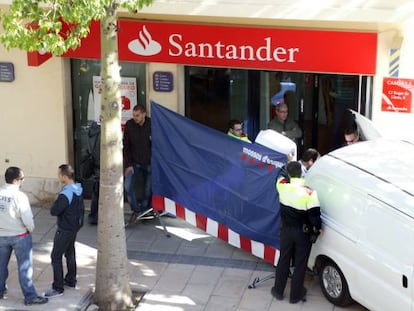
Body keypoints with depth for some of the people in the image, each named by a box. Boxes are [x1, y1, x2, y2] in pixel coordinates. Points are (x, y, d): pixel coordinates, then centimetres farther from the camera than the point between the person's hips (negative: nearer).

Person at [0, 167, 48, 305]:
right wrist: (31, 229, 0)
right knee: (25, 267, 5)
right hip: (19, 236, -5)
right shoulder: (20, 196, -22)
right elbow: (27, 218, -20)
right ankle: (30, 296, 10)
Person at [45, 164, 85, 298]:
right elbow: (81, 208, 13)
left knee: (56, 256, -3)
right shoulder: (78, 189, 2)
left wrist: (55, 203, -10)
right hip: (75, 226, 9)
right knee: (70, 253, 22)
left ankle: (58, 288, -1)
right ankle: (71, 280, 34)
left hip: (65, 229, -9)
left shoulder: (66, 193, -27)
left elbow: (54, 211, -28)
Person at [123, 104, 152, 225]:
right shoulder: (129, 125, -8)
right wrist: (128, 164, -9)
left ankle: (144, 210, 24)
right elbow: (126, 146, -4)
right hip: (134, 162, 1)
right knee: (128, 185, -13)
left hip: (149, 163, -1)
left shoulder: (152, 124, -11)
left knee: (148, 188, 5)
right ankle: (136, 210, 2)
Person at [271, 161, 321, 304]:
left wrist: (289, 165, 24)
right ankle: (295, 295, 24)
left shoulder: (282, 186, -14)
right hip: (303, 233, -3)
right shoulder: (309, 193, -24)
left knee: (283, 260, 20)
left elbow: (281, 177, 11)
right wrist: (317, 229, -2)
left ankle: (278, 291, 32)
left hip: (286, 230, 3)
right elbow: (315, 215, -21)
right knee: (300, 264, 13)